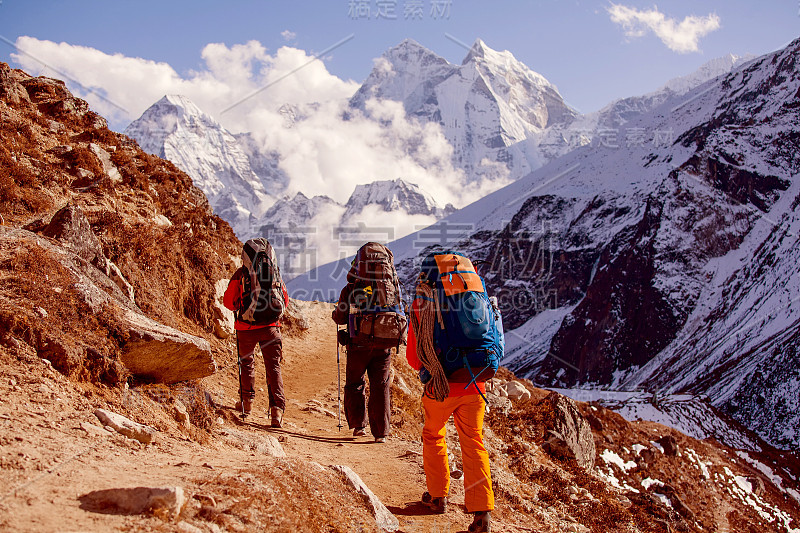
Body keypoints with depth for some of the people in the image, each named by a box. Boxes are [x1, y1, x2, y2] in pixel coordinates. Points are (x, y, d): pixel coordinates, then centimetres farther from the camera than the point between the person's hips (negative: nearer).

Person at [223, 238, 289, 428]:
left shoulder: (241, 275, -5)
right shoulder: (275, 273, 3)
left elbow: (228, 301, 2)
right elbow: (285, 301, 13)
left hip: (247, 328, -1)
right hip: (271, 327, 1)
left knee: (247, 363, 21)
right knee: (273, 367, 4)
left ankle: (247, 401, 31)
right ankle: (277, 409, -7)